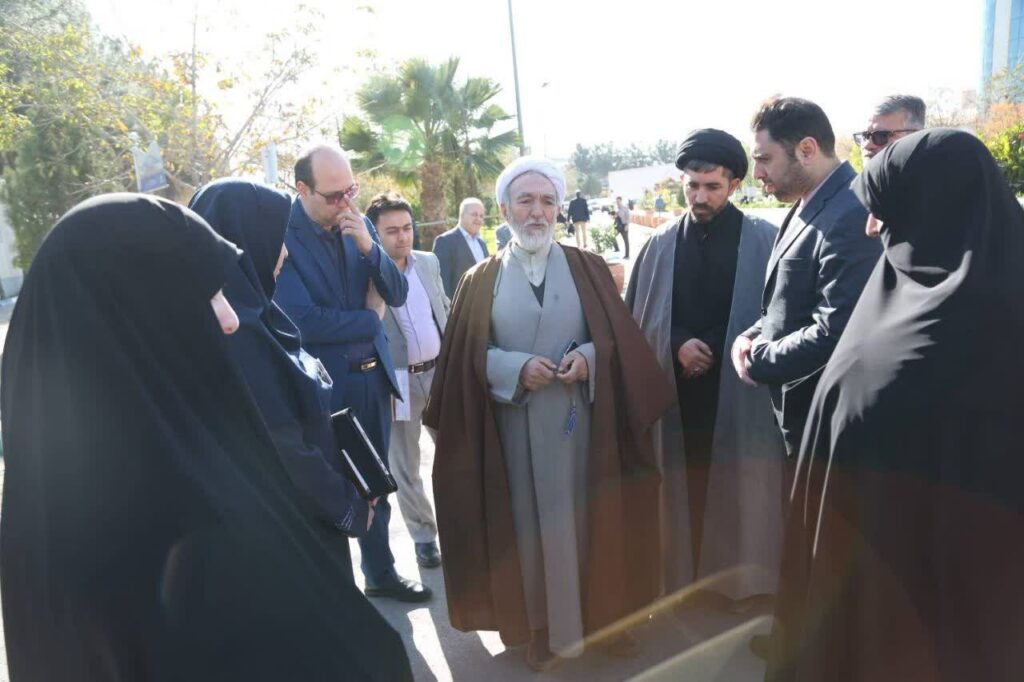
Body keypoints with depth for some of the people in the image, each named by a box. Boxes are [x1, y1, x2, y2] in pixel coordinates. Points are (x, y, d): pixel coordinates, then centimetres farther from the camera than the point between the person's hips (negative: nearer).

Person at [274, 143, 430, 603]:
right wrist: (371, 320, -9)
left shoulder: (360, 224, 3)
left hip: (372, 375, 6)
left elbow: (397, 294, 1)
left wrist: (368, 246, -16)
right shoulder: (281, 235, -15)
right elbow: (305, 321, -22)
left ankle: (381, 573, 39)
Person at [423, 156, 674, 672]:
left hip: (579, 420, 0)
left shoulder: (588, 269, 5)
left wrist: (588, 357, -18)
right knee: (528, 521, 8)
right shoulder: (481, 280, 3)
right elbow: (468, 354, -1)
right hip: (515, 424, 0)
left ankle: (601, 613, 28)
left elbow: (619, 337, 1)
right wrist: (517, 367, -17)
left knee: (585, 517, 9)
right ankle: (540, 624, 25)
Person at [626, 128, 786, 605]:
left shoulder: (765, 240, -2)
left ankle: (743, 579, 26)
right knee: (682, 488, 9)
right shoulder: (660, 245, 4)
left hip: (742, 390, -2)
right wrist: (677, 345, -9)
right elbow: (634, 318, 7)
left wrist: (713, 348, -9)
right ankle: (684, 575, 26)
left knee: (742, 488, 7)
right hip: (677, 391, 2)